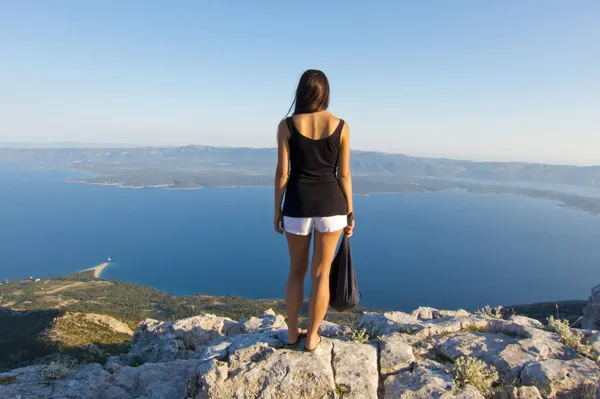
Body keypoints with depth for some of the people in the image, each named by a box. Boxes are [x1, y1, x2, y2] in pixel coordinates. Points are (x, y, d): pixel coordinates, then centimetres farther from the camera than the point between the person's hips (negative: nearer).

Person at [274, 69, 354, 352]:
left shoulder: (287, 125, -4)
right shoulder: (340, 126, -2)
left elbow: (282, 173, -5)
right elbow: (344, 174, -1)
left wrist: (277, 210, 6)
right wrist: (349, 213, 7)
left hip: (298, 205, 0)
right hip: (331, 204, 0)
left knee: (297, 271, 19)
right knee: (321, 274, 12)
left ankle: (292, 332, 28)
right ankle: (311, 337, 22)